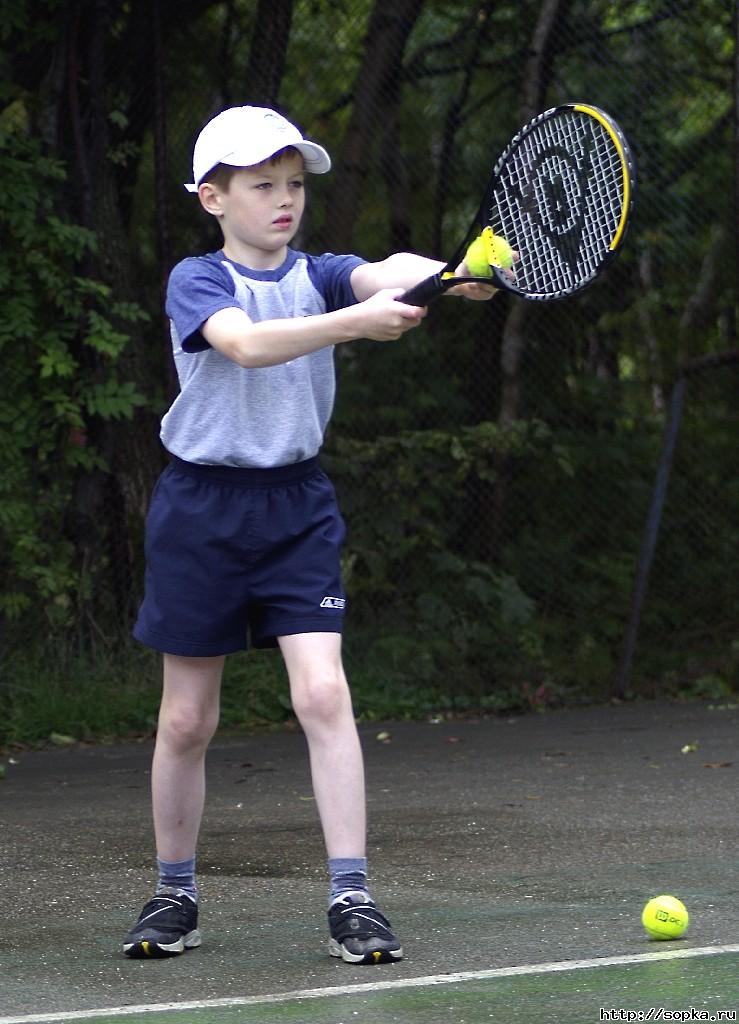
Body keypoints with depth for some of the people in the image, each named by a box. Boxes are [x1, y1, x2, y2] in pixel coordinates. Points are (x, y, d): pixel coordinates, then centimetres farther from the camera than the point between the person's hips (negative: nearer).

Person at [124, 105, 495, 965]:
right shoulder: (196, 281, -6)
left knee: (323, 695, -13)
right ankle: (174, 895, 22)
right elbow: (246, 343, -28)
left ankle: (351, 900, -13)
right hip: (201, 508, -2)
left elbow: (385, 272, -19)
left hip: (296, 508, 2)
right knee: (187, 719, 6)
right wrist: (356, 321, -42)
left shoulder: (319, 275, 3)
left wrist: (452, 274, -42)